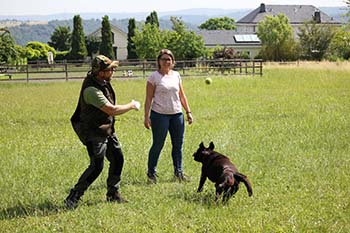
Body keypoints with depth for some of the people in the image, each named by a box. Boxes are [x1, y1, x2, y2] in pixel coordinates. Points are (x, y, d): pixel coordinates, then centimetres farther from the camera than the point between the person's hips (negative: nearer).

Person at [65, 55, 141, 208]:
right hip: (94, 132, -10)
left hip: (107, 130, 10)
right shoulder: (91, 90, -28)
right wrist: (132, 105, -14)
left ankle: (113, 194, 26)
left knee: (117, 159, 13)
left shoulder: (102, 81, 1)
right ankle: (73, 198, -6)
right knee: (96, 166, -13)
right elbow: (112, 110, -28)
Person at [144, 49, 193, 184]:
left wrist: (188, 112, 12)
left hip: (177, 114, 5)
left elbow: (182, 96, 16)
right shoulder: (154, 77, -5)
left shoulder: (176, 75, 10)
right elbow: (149, 98, -6)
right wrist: (146, 117, -11)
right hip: (160, 115, -5)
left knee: (178, 144, 8)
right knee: (158, 145, -1)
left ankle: (178, 172, 20)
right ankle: (151, 173, 12)